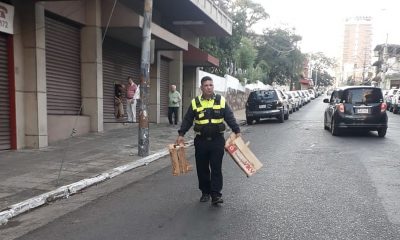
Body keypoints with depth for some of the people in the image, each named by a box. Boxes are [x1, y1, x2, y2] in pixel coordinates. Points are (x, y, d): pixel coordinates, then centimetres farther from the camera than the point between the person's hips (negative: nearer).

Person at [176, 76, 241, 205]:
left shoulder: (221, 100, 3)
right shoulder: (195, 102, 4)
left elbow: (230, 117, 3)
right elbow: (187, 120, 6)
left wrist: (237, 131, -5)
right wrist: (181, 134, -1)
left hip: (217, 140, -1)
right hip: (201, 141, 1)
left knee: (216, 168, -2)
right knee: (202, 168, 9)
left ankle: (216, 194, 4)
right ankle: (205, 192, 24)